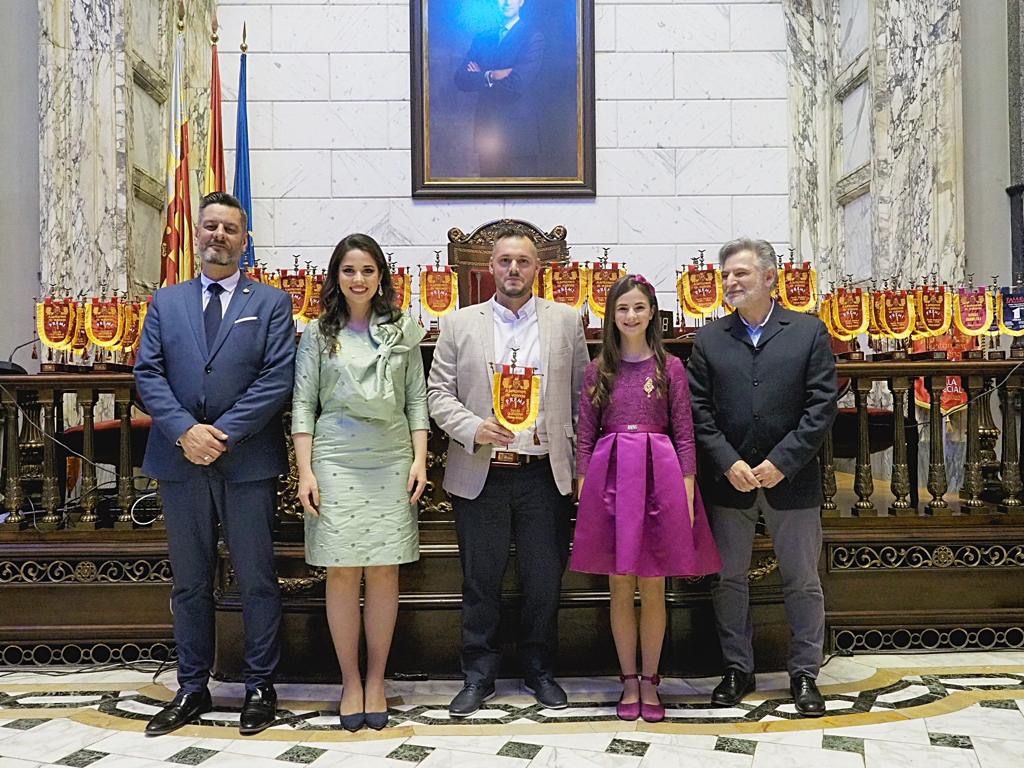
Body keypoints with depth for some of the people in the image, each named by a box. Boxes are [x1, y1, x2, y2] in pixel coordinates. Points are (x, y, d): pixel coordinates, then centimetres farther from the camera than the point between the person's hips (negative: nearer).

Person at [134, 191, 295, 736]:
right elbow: (147, 374, 4)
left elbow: (278, 378, -7)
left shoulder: (271, 303, 4)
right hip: (180, 460, 3)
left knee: (257, 580, 5)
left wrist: (224, 433, -15)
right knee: (189, 583, 12)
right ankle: (192, 689, 24)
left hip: (248, 461, -3)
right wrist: (186, 431, -12)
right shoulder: (166, 302, 12)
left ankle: (260, 687, 18)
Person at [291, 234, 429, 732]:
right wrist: (305, 471, -4)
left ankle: (376, 681, 15)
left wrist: (419, 461, -1)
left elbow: (417, 401, 8)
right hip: (335, 462, -1)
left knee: (384, 572, 2)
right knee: (342, 573, 1)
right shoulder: (318, 334, 6)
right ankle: (350, 682, 14)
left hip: (391, 463, 1)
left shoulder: (401, 332, 9)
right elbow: (303, 404, 4)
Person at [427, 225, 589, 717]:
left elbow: (581, 396, 7)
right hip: (480, 474, 0)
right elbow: (438, 392, 3)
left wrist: (584, 463, 1)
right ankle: (479, 676, 23)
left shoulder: (567, 322, 7)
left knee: (544, 581, 8)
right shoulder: (459, 324, 5)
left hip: (545, 475, 0)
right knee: (480, 582, 8)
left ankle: (539, 671, 27)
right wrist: (473, 427, -14)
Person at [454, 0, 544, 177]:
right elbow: (461, 79, 3)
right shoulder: (482, 38, 13)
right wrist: (491, 76, -12)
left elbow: (518, 83, -16)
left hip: (518, 131, -4)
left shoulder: (532, 36, -4)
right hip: (487, 130, 5)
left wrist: (482, 77, -3)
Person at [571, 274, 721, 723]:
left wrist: (686, 490, -4)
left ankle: (650, 682, 19)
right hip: (610, 474, 1)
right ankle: (629, 681, 19)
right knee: (620, 587, 7)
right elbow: (585, 435, 8)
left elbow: (684, 434, 2)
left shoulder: (670, 367, 3)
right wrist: (583, 490, 1)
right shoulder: (598, 370, 7)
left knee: (653, 587, 6)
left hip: (659, 474, -1)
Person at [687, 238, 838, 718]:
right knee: (728, 579, 10)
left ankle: (804, 674, 22)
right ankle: (737, 670, 25)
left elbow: (821, 407, -5)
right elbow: (698, 409, 1)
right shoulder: (709, 338, 5)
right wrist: (728, 463, -10)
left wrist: (781, 462, -13)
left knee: (802, 581, 8)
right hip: (728, 479, 2)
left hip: (791, 479, -1)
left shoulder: (809, 332, 0)